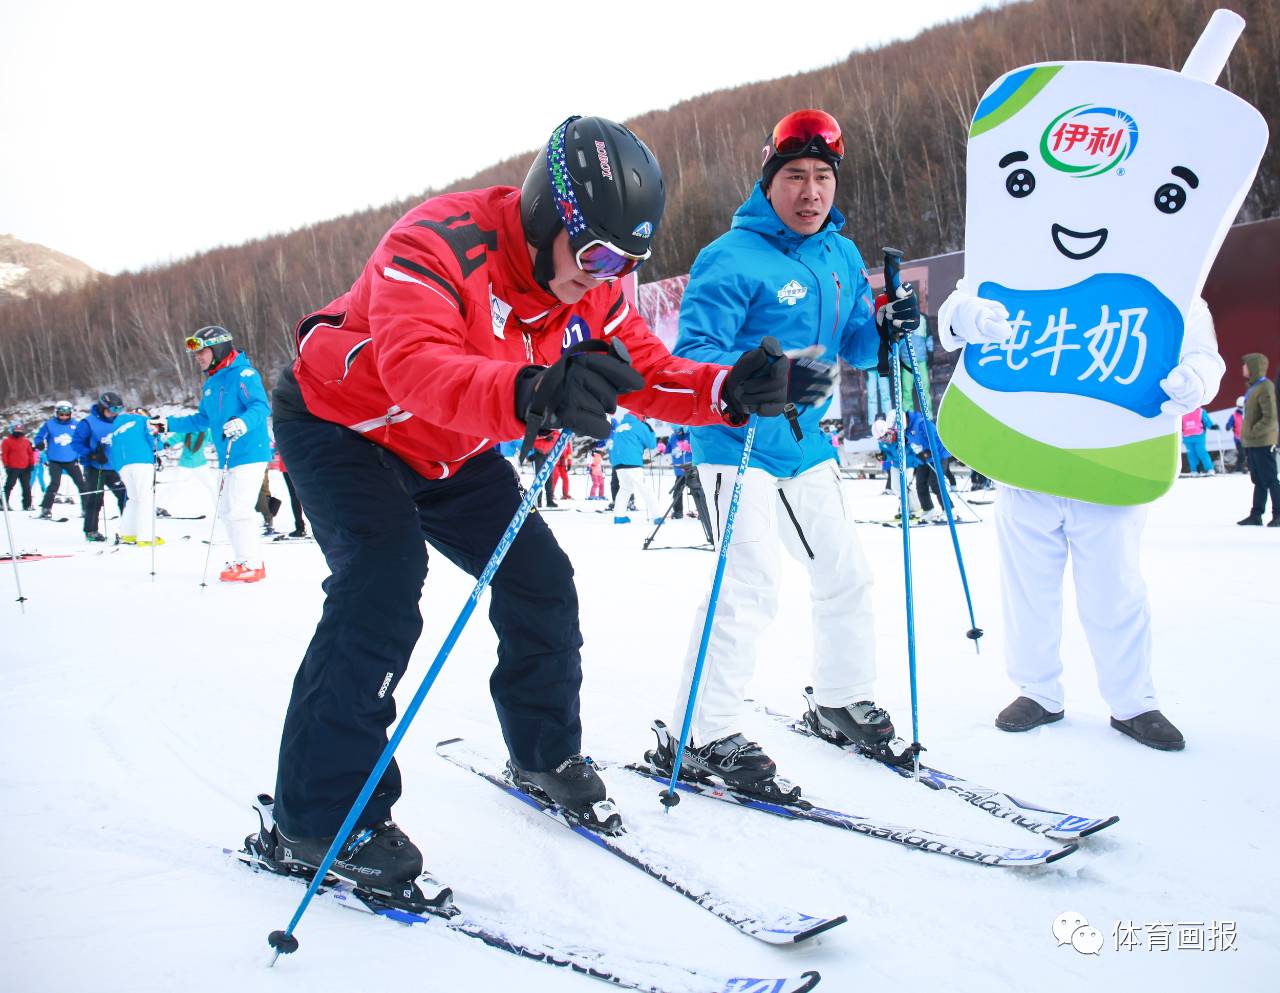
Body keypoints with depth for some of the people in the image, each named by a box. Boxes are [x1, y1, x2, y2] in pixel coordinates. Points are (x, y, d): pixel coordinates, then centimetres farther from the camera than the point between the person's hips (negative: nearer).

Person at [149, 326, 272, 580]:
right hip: (229, 459, 10)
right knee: (226, 511, 12)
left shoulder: (243, 374, -10)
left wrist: (243, 423, -38)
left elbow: (261, 406, -22)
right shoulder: (211, 384, 17)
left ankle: (250, 565, -1)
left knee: (238, 510, -10)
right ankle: (249, 560, 20)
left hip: (250, 454, -10)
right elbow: (203, 419, 27)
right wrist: (169, 424, 23)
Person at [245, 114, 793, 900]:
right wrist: (532, 394, -69)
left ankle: (545, 754, 22)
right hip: (341, 422, -7)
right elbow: (412, 363, -51)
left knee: (540, 577, 0)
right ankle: (319, 819, -17)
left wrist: (727, 391, -31)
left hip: (449, 451, 7)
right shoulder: (441, 245, -34)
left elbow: (645, 372, -10)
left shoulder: (592, 287, -11)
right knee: (384, 580, -26)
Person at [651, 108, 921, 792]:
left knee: (844, 571, 14)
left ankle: (841, 700, 34)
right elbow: (693, 354, -22)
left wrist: (889, 326, -7)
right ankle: (699, 737, -5)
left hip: (805, 444, 8)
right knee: (750, 585, -16)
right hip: (736, 446, -8)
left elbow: (853, 347, 16)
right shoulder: (733, 259, -15)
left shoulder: (841, 256, 9)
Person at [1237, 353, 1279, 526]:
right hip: (1251, 444, 9)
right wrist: (1246, 437, 19)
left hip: (1263, 443, -9)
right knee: (1258, 481, 12)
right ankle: (1256, 515, 15)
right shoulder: (1253, 387, 15)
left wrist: (1253, 432, -19)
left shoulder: (1265, 388, -14)